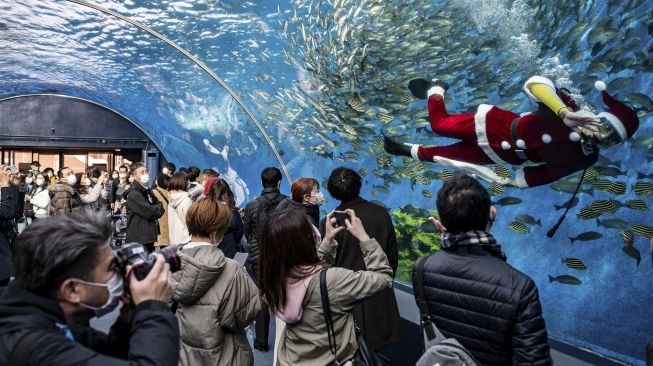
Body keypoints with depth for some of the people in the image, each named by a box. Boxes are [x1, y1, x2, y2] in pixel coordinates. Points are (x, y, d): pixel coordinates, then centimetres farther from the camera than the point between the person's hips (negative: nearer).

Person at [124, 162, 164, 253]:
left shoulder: (147, 191, 17)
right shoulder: (134, 194, -14)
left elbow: (160, 207, 14)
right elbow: (149, 212, -21)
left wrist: (155, 210, -7)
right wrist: (158, 208, -2)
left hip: (149, 236, 9)